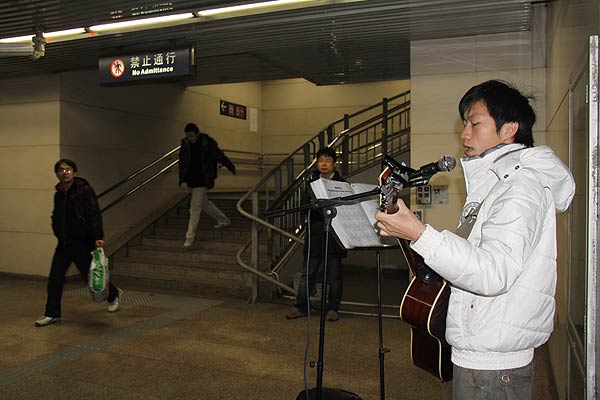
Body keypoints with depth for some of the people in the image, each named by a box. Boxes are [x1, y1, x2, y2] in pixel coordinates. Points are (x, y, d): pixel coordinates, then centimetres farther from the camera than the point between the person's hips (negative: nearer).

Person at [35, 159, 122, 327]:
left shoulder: (84, 190, -12)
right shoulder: (59, 194, 9)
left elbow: (94, 215, -18)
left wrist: (98, 237, -27)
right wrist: (59, 234, 11)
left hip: (82, 242, -6)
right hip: (64, 243, 6)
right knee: (55, 277, 3)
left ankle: (113, 294, 32)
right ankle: (52, 314, 15)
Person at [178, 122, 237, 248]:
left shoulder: (208, 144, -13)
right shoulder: (185, 144, -1)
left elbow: (221, 156, 1)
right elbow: (182, 161, 11)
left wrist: (231, 168, 14)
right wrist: (182, 178, 9)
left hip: (201, 182, -6)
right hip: (190, 181, 6)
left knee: (195, 208, -7)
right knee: (204, 203, 20)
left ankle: (190, 236, 1)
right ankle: (224, 220, 39)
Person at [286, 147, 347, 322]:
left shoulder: (342, 184, 4)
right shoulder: (312, 182, 11)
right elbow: (305, 206, 3)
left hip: (334, 234, -2)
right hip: (315, 234, 2)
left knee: (334, 275, 4)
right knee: (307, 273, 6)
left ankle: (333, 309, 15)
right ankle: (300, 307, 13)